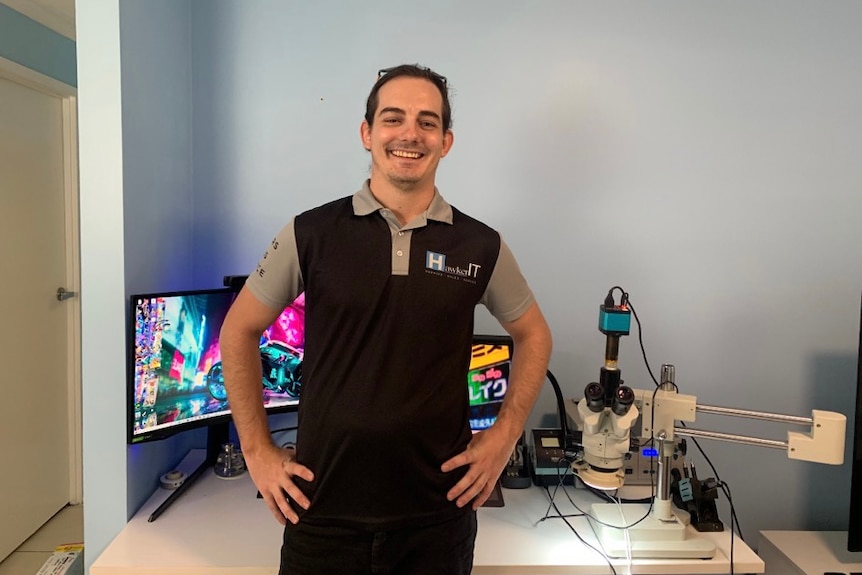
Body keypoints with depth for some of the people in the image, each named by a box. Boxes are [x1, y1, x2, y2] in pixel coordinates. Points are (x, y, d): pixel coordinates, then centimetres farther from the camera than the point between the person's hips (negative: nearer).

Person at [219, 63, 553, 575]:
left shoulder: (481, 246, -2)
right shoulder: (311, 234, -5)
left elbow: (534, 336, 12)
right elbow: (239, 332, 5)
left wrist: (504, 436, 2)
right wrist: (258, 450, 2)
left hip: (438, 516, 1)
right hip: (323, 512, 0)